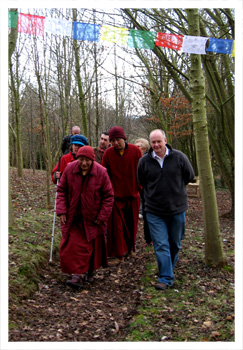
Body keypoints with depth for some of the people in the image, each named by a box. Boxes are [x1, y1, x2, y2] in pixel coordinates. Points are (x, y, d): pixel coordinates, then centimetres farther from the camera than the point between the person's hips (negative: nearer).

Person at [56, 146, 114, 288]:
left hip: (92, 218, -1)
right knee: (72, 245, -5)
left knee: (92, 246, 9)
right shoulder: (70, 169, -7)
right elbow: (61, 190, 3)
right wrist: (61, 211, -6)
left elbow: (108, 195, -5)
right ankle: (78, 274, 4)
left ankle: (89, 272, 28)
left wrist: (103, 216, -8)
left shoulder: (101, 172, -12)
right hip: (73, 216, 1)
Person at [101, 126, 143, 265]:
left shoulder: (135, 150, -5)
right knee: (116, 225, -2)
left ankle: (130, 247, 36)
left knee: (132, 223, 14)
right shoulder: (108, 153, -5)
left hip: (133, 194, 1)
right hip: (116, 195, -1)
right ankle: (118, 254, 7)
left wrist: (141, 188, 0)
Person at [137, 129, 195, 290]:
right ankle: (166, 278, 4)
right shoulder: (144, 161, -3)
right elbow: (141, 181, 14)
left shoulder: (179, 157, -6)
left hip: (177, 208, 1)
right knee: (161, 245, -4)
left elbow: (189, 176, 8)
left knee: (175, 244, 15)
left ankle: (169, 270, 38)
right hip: (154, 211, 0)